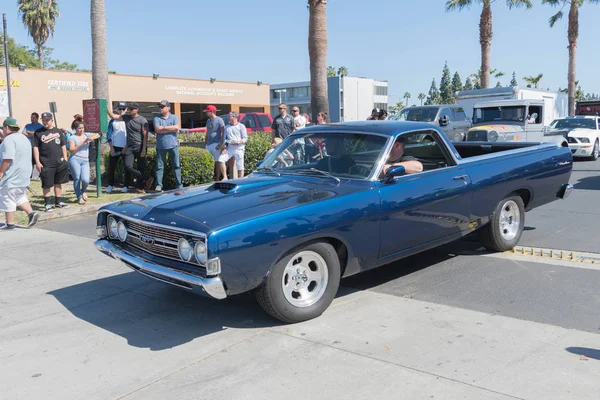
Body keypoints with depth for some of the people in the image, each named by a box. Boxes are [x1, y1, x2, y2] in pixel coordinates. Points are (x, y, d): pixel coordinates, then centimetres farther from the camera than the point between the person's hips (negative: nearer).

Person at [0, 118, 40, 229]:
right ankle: (31, 213, 3)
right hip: (23, 175, 9)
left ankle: (10, 224, 5)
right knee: (20, 196, 18)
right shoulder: (23, 138, 15)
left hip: (11, 176, -9)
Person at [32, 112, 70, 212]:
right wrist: (37, 162, -8)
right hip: (46, 164, -3)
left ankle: (58, 202, 23)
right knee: (46, 185, 2)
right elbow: (35, 148, -1)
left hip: (59, 162, 3)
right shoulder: (38, 133, 1)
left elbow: (63, 146, 13)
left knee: (58, 183, 12)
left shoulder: (58, 131, 10)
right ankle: (47, 204, 11)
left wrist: (65, 159, 6)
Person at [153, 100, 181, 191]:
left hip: (173, 145, 0)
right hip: (161, 146, 0)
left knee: (176, 165, 4)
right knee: (159, 166, 2)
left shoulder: (174, 117, 5)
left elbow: (177, 128, -12)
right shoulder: (157, 118, 3)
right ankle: (159, 185, 7)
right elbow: (157, 129, -11)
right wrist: (171, 129, -10)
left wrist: (163, 128, -10)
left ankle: (179, 184, 11)